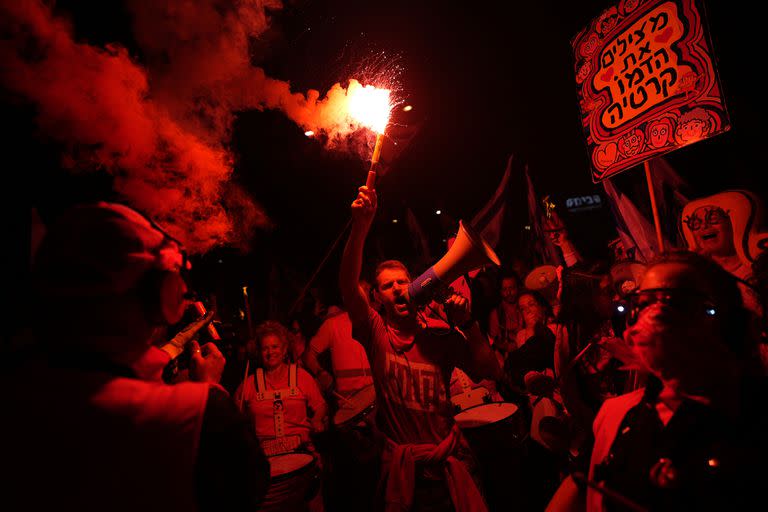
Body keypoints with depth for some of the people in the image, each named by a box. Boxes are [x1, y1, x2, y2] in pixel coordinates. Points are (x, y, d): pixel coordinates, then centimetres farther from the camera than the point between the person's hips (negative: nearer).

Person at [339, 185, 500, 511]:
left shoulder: (442, 338, -1)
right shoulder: (376, 333, -7)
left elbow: (490, 372, -8)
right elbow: (348, 286, -23)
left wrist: (467, 324, -20)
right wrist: (360, 227, -35)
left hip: (449, 464, 2)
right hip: (402, 470, -1)